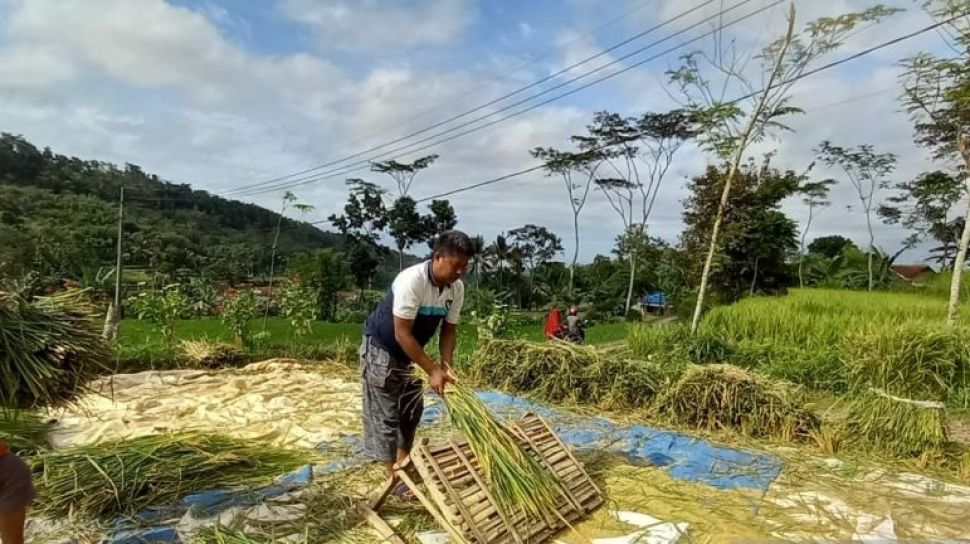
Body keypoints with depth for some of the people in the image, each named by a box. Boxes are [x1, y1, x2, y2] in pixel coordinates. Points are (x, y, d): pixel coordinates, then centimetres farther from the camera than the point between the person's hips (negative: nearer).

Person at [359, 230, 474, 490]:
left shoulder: (457, 288, -12)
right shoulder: (411, 280, -34)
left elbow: (448, 330, -2)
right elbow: (402, 334, -31)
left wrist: (446, 367, -16)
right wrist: (432, 370, -30)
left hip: (407, 353, 8)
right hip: (380, 349, -7)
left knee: (413, 408, 15)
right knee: (385, 414, -1)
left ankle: (404, 462, 32)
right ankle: (394, 476, 9)